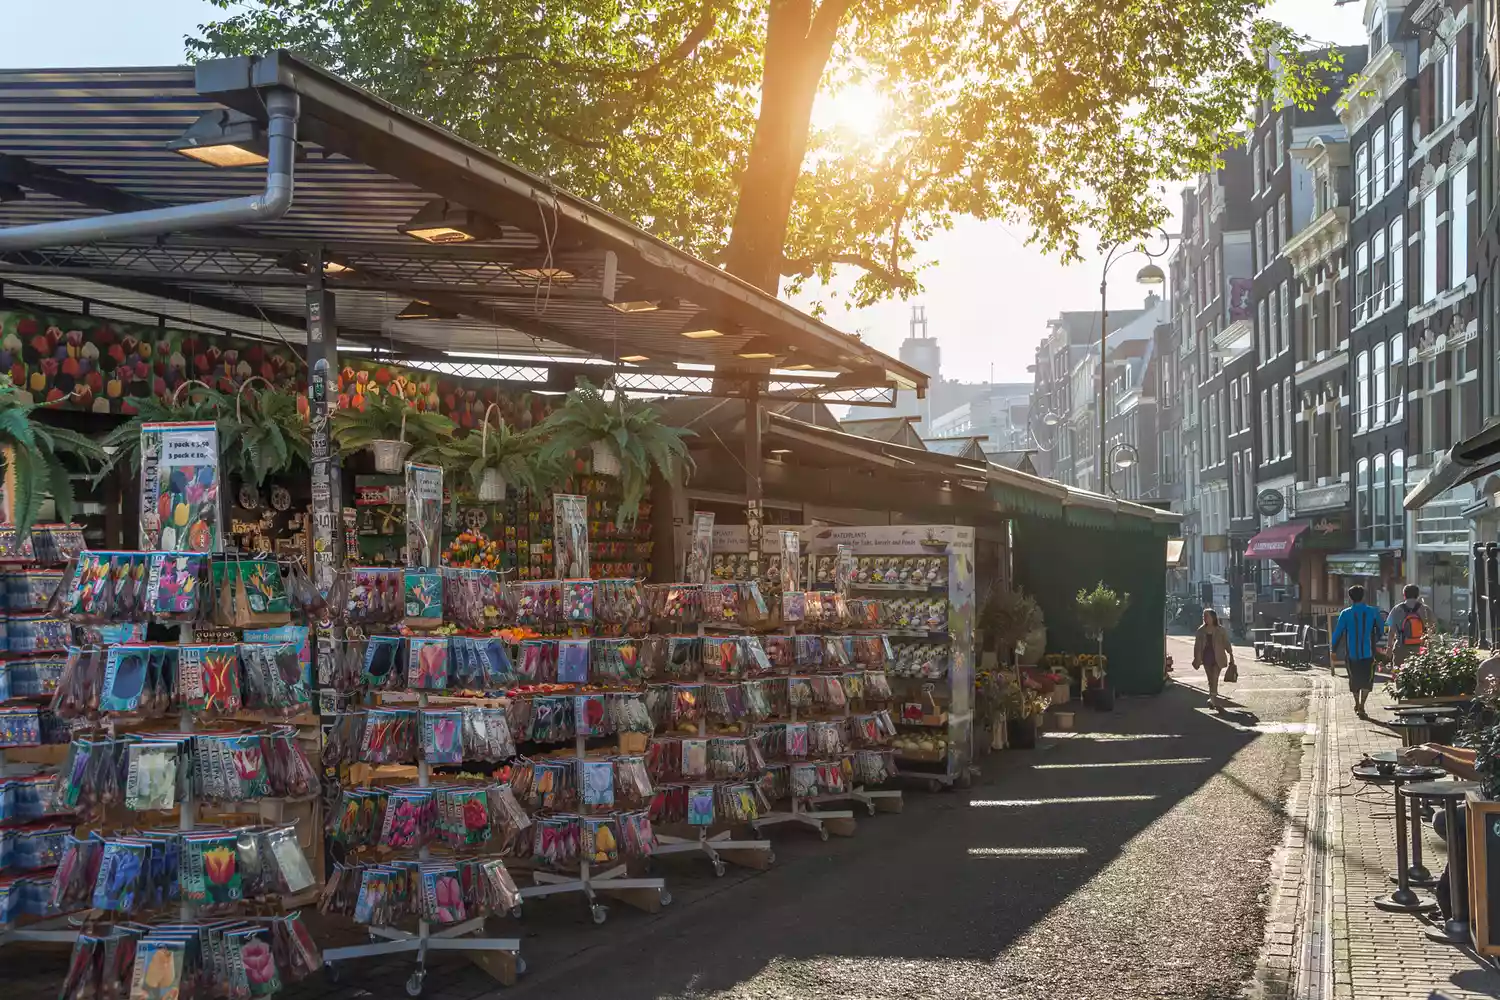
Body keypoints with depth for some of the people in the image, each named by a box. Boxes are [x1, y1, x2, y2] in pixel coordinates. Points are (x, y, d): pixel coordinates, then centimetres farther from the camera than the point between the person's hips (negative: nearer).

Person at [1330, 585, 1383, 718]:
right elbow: (1381, 631, 9)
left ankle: (1357, 704, 30)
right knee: (1367, 680, 3)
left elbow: (1338, 633, -4)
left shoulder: (1345, 614, -6)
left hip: (1351, 653, 1)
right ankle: (1361, 706, -12)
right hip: (1368, 652, -1)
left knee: (1354, 679, 17)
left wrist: (1332, 646, 12)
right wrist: (1376, 639, 29)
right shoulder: (1373, 612, -2)